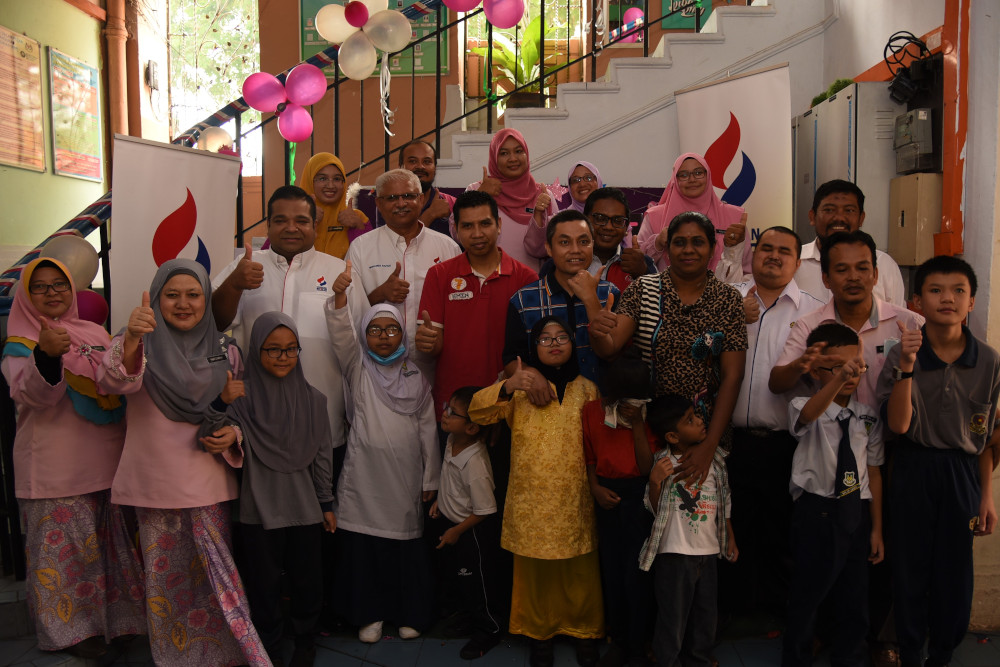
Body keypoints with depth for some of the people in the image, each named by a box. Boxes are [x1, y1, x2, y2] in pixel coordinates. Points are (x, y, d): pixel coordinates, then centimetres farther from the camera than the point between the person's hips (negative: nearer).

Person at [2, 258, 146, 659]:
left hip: (108, 461, 3)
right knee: (64, 545, 3)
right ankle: (70, 627, 19)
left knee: (110, 540, 12)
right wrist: (47, 354, -41)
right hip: (55, 470, -3)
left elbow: (112, 382, -8)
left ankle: (117, 613, 28)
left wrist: (133, 342, -30)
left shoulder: (96, 335, 8)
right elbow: (35, 394, -19)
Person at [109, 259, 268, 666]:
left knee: (214, 571, 5)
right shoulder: (140, 342, -3)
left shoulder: (224, 349, 5)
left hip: (208, 478, 1)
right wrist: (130, 341, -44)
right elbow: (118, 382, -25)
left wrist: (233, 434, -7)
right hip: (154, 479, -1)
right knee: (164, 572, 9)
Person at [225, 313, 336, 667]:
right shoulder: (243, 396, -7)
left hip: (305, 508, 2)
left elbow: (323, 454, 7)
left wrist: (327, 504, 10)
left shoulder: (312, 399, 1)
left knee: (307, 581, 12)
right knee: (265, 584, 9)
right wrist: (222, 404, -29)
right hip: (259, 509, -2)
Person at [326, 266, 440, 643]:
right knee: (362, 544, 1)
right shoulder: (358, 368, 4)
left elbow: (428, 430, 7)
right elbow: (340, 334, -14)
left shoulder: (416, 378, 7)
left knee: (406, 545, 4)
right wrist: (339, 294, -31)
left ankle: (410, 613, 21)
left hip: (405, 477, 1)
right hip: (364, 474, 0)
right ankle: (368, 614, 18)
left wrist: (430, 479, 5)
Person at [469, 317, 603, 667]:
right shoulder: (520, 387, 5)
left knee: (580, 570, 9)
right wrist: (507, 387, -24)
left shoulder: (586, 389, 10)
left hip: (575, 500, 1)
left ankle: (585, 631, 28)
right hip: (532, 501, -1)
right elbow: (477, 411, -7)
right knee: (536, 570, 8)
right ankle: (539, 632, 27)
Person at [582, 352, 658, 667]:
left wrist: (637, 424, -17)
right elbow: (589, 457, 8)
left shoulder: (648, 414, -7)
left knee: (635, 574, -2)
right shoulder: (592, 410, -1)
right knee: (611, 570, 9)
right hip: (606, 496, 3)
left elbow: (648, 466, -12)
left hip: (638, 494, -2)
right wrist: (595, 488, -7)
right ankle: (618, 638, 27)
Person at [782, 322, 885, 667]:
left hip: (857, 512, 4)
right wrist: (837, 380, -54)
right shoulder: (804, 406, -9)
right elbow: (808, 414, -36)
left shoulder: (868, 416, 5)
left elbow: (873, 472, 8)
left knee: (854, 598, 15)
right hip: (816, 511, -4)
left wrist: (876, 528, 9)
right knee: (807, 595, 5)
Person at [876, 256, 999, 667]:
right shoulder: (901, 355, -8)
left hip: (961, 472, 2)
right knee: (910, 568, 7)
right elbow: (898, 425, -16)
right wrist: (906, 367, -27)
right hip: (912, 470, -1)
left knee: (955, 571, 9)